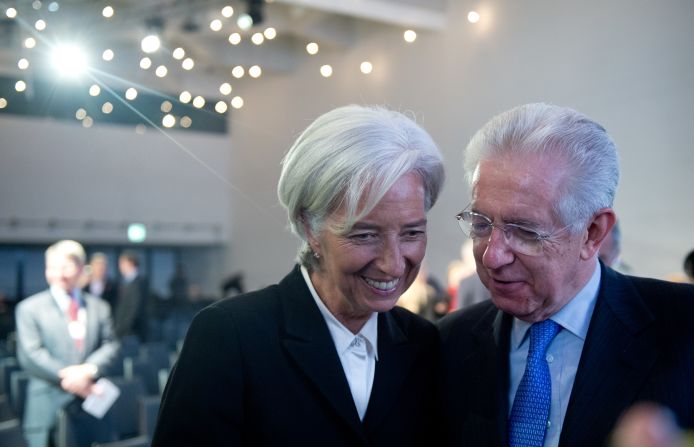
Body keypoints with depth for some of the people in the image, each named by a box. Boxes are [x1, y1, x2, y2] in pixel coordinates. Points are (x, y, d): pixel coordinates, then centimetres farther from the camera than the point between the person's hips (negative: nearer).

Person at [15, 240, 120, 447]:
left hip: (92, 405, 3)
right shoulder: (29, 308, 6)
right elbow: (30, 354, -4)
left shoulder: (99, 307, 14)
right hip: (48, 409, -2)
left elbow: (110, 346, 5)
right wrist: (65, 375, -14)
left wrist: (89, 370, -14)